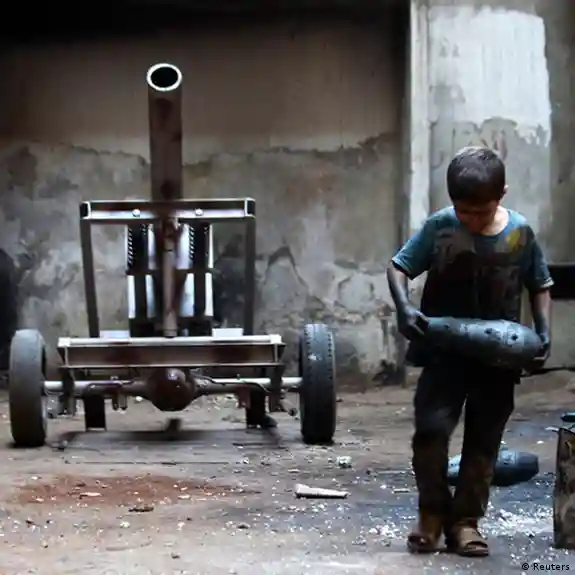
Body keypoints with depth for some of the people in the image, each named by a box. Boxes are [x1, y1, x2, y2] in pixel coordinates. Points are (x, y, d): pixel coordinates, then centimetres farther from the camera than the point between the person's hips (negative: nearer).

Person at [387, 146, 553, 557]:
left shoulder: (521, 232, -5)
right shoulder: (439, 227, -9)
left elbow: (541, 286, 7)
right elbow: (398, 267, -4)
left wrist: (544, 332, -7)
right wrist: (403, 307, -22)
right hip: (444, 351, -1)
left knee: (483, 442, 7)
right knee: (431, 428, -12)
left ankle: (465, 520, 20)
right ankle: (434, 512, 7)